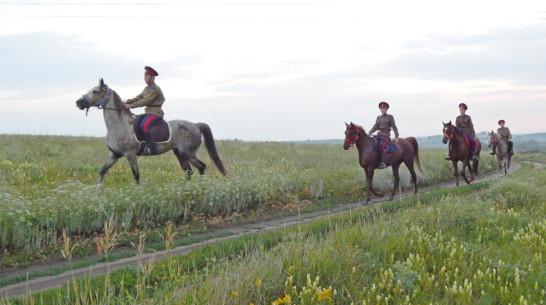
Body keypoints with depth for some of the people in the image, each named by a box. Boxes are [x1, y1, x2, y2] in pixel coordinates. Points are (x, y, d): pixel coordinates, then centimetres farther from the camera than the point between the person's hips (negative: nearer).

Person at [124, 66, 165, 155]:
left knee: (144, 126, -32)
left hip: (155, 112, -10)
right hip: (148, 112, 10)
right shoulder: (146, 88, 19)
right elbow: (138, 97, 15)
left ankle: (152, 148, -28)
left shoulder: (155, 89, -12)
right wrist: (127, 102, 0)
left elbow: (145, 101, -19)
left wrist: (131, 105, -20)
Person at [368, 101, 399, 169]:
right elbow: (375, 127, 11)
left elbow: (394, 127, 4)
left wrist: (396, 137, -2)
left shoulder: (390, 117, 5)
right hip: (379, 135, 6)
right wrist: (369, 133, -4)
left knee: (382, 145, -32)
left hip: (386, 135, -6)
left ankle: (383, 162, -39)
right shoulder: (378, 118, 17)